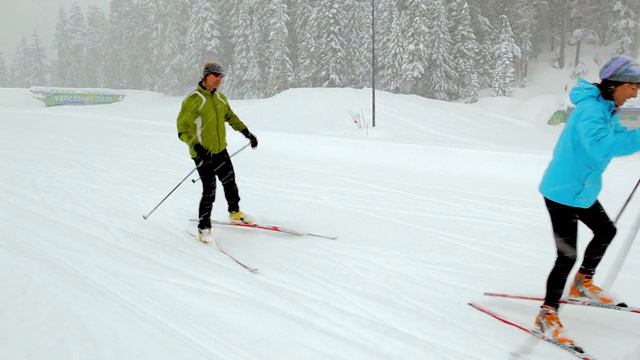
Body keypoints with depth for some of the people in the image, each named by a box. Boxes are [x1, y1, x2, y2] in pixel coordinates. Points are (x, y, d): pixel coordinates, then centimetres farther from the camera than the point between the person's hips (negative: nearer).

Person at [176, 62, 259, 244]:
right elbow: (182, 128, -17)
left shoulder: (221, 98, 7)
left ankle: (235, 213, 39)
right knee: (209, 190, -8)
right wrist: (195, 146, -31)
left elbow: (231, 117, 23)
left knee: (230, 182, 18)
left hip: (220, 150, 7)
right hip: (202, 153, -7)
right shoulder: (193, 99, -15)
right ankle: (204, 228, 7)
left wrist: (247, 133, 16)